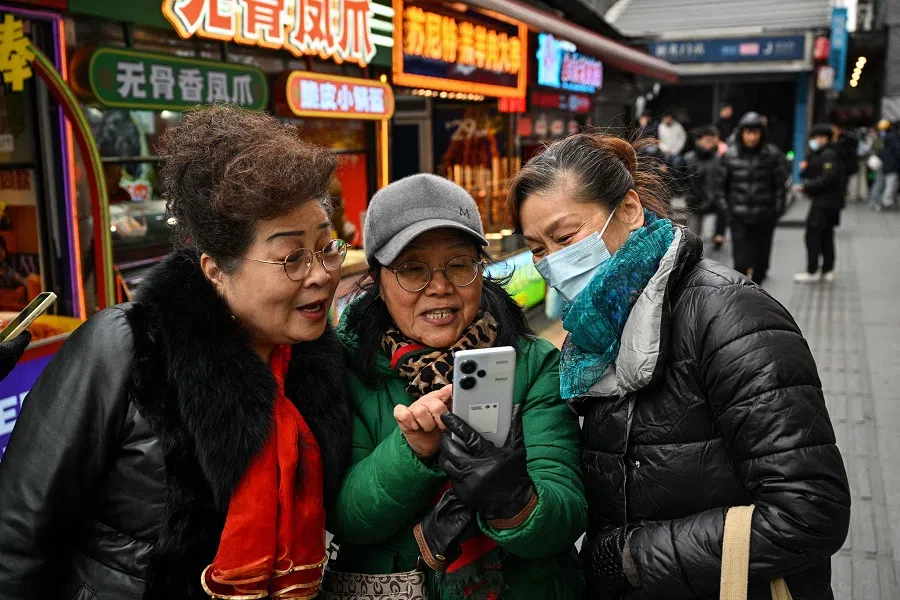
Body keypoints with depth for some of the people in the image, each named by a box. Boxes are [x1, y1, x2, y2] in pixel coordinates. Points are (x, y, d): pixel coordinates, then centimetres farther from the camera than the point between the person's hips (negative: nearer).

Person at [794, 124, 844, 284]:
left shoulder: (829, 155, -14)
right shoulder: (820, 154, 18)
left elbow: (829, 177, -25)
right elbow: (815, 174, 19)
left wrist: (808, 187, -21)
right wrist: (806, 168, 0)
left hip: (824, 202, -11)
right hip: (829, 202, 11)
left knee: (812, 235, -8)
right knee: (826, 235, 13)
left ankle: (812, 272, -5)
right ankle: (828, 270, 18)